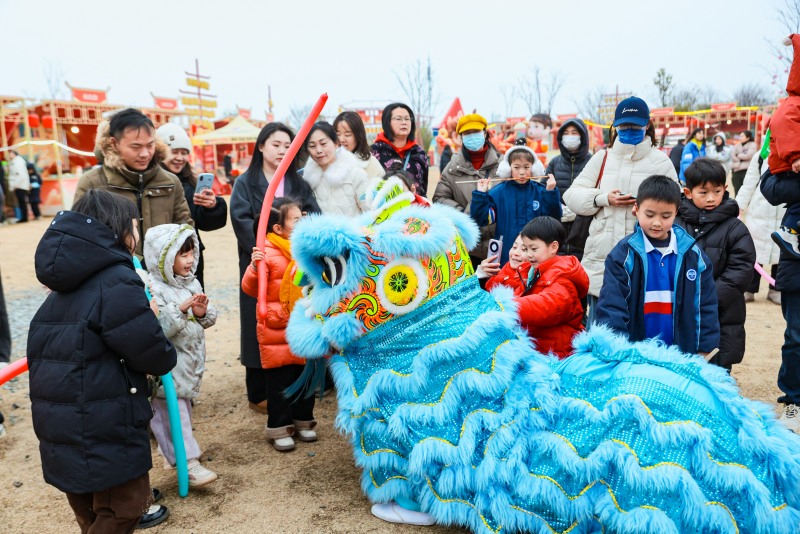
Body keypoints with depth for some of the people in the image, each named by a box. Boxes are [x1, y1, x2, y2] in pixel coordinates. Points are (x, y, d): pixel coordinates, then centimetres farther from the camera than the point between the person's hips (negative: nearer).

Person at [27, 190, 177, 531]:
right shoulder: (116, 282, -19)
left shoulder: (66, 285, 9)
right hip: (103, 429, -9)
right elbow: (158, 358, -19)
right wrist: (166, 353, 6)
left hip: (61, 425, 9)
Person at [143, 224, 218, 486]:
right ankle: (189, 463, 1)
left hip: (190, 363, 9)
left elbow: (208, 321, 11)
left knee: (184, 408, 21)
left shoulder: (192, 283, 6)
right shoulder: (153, 288, -18)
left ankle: (170, 450, 40)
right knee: (173, 412, -3)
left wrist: (203, 312, -11)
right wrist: (180, 309, -32)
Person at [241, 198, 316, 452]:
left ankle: (303, 421, 31)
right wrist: (254, 266, -34)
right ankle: (279, 428, 19)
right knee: (280, 381, 4)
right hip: (278, 330, -6)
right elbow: (250, 288, -19)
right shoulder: (268, 253, -14)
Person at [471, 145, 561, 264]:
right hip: (505, 255, -1)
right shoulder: (498, 192, -1)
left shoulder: (540, 192, 2)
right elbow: (482, 219, -5)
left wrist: (551, 193, -14)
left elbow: (554, 218, -4)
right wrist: (480, 195, -16)